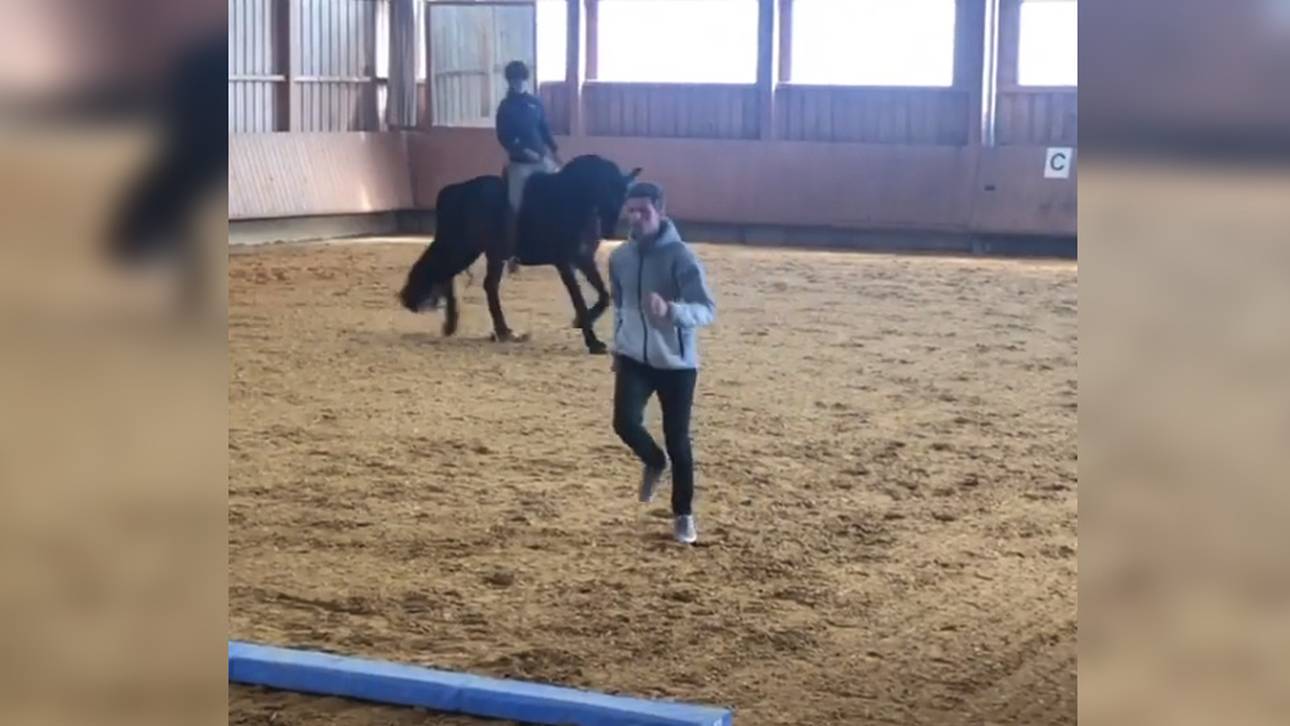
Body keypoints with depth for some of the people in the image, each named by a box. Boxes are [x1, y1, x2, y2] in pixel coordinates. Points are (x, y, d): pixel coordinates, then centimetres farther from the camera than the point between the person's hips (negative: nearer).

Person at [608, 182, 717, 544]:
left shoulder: (680, 256, -15)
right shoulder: (620, 257, 1)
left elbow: (707, 310, -22)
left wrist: (670, 310, -40)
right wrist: (618, 345, 21)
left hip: (676, 362, -3)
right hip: (634, 359, 4)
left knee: (677, 440, 1)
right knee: (625, 422, -16)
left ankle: (684, 515, 20)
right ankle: (654, 462, 20)